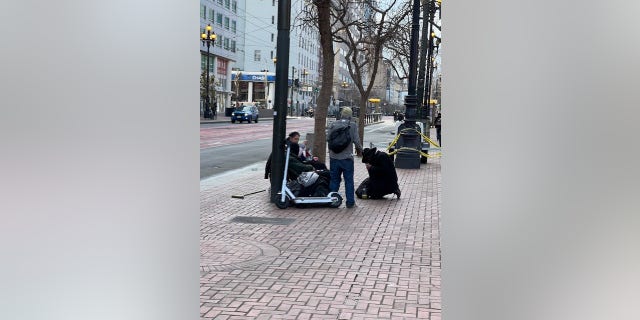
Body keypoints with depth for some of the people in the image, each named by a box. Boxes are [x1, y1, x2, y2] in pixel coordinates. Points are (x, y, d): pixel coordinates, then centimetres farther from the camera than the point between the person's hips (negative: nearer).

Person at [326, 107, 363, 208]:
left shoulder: (333, 125, 1)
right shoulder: (353, 125, -7)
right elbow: (356, 140, -9)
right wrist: (359, 150, 10)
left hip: (334, 157, 3)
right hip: (347, 157, -2)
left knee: (334, 180, 13)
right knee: (349, 180, 6)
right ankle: (350, 202, 9)